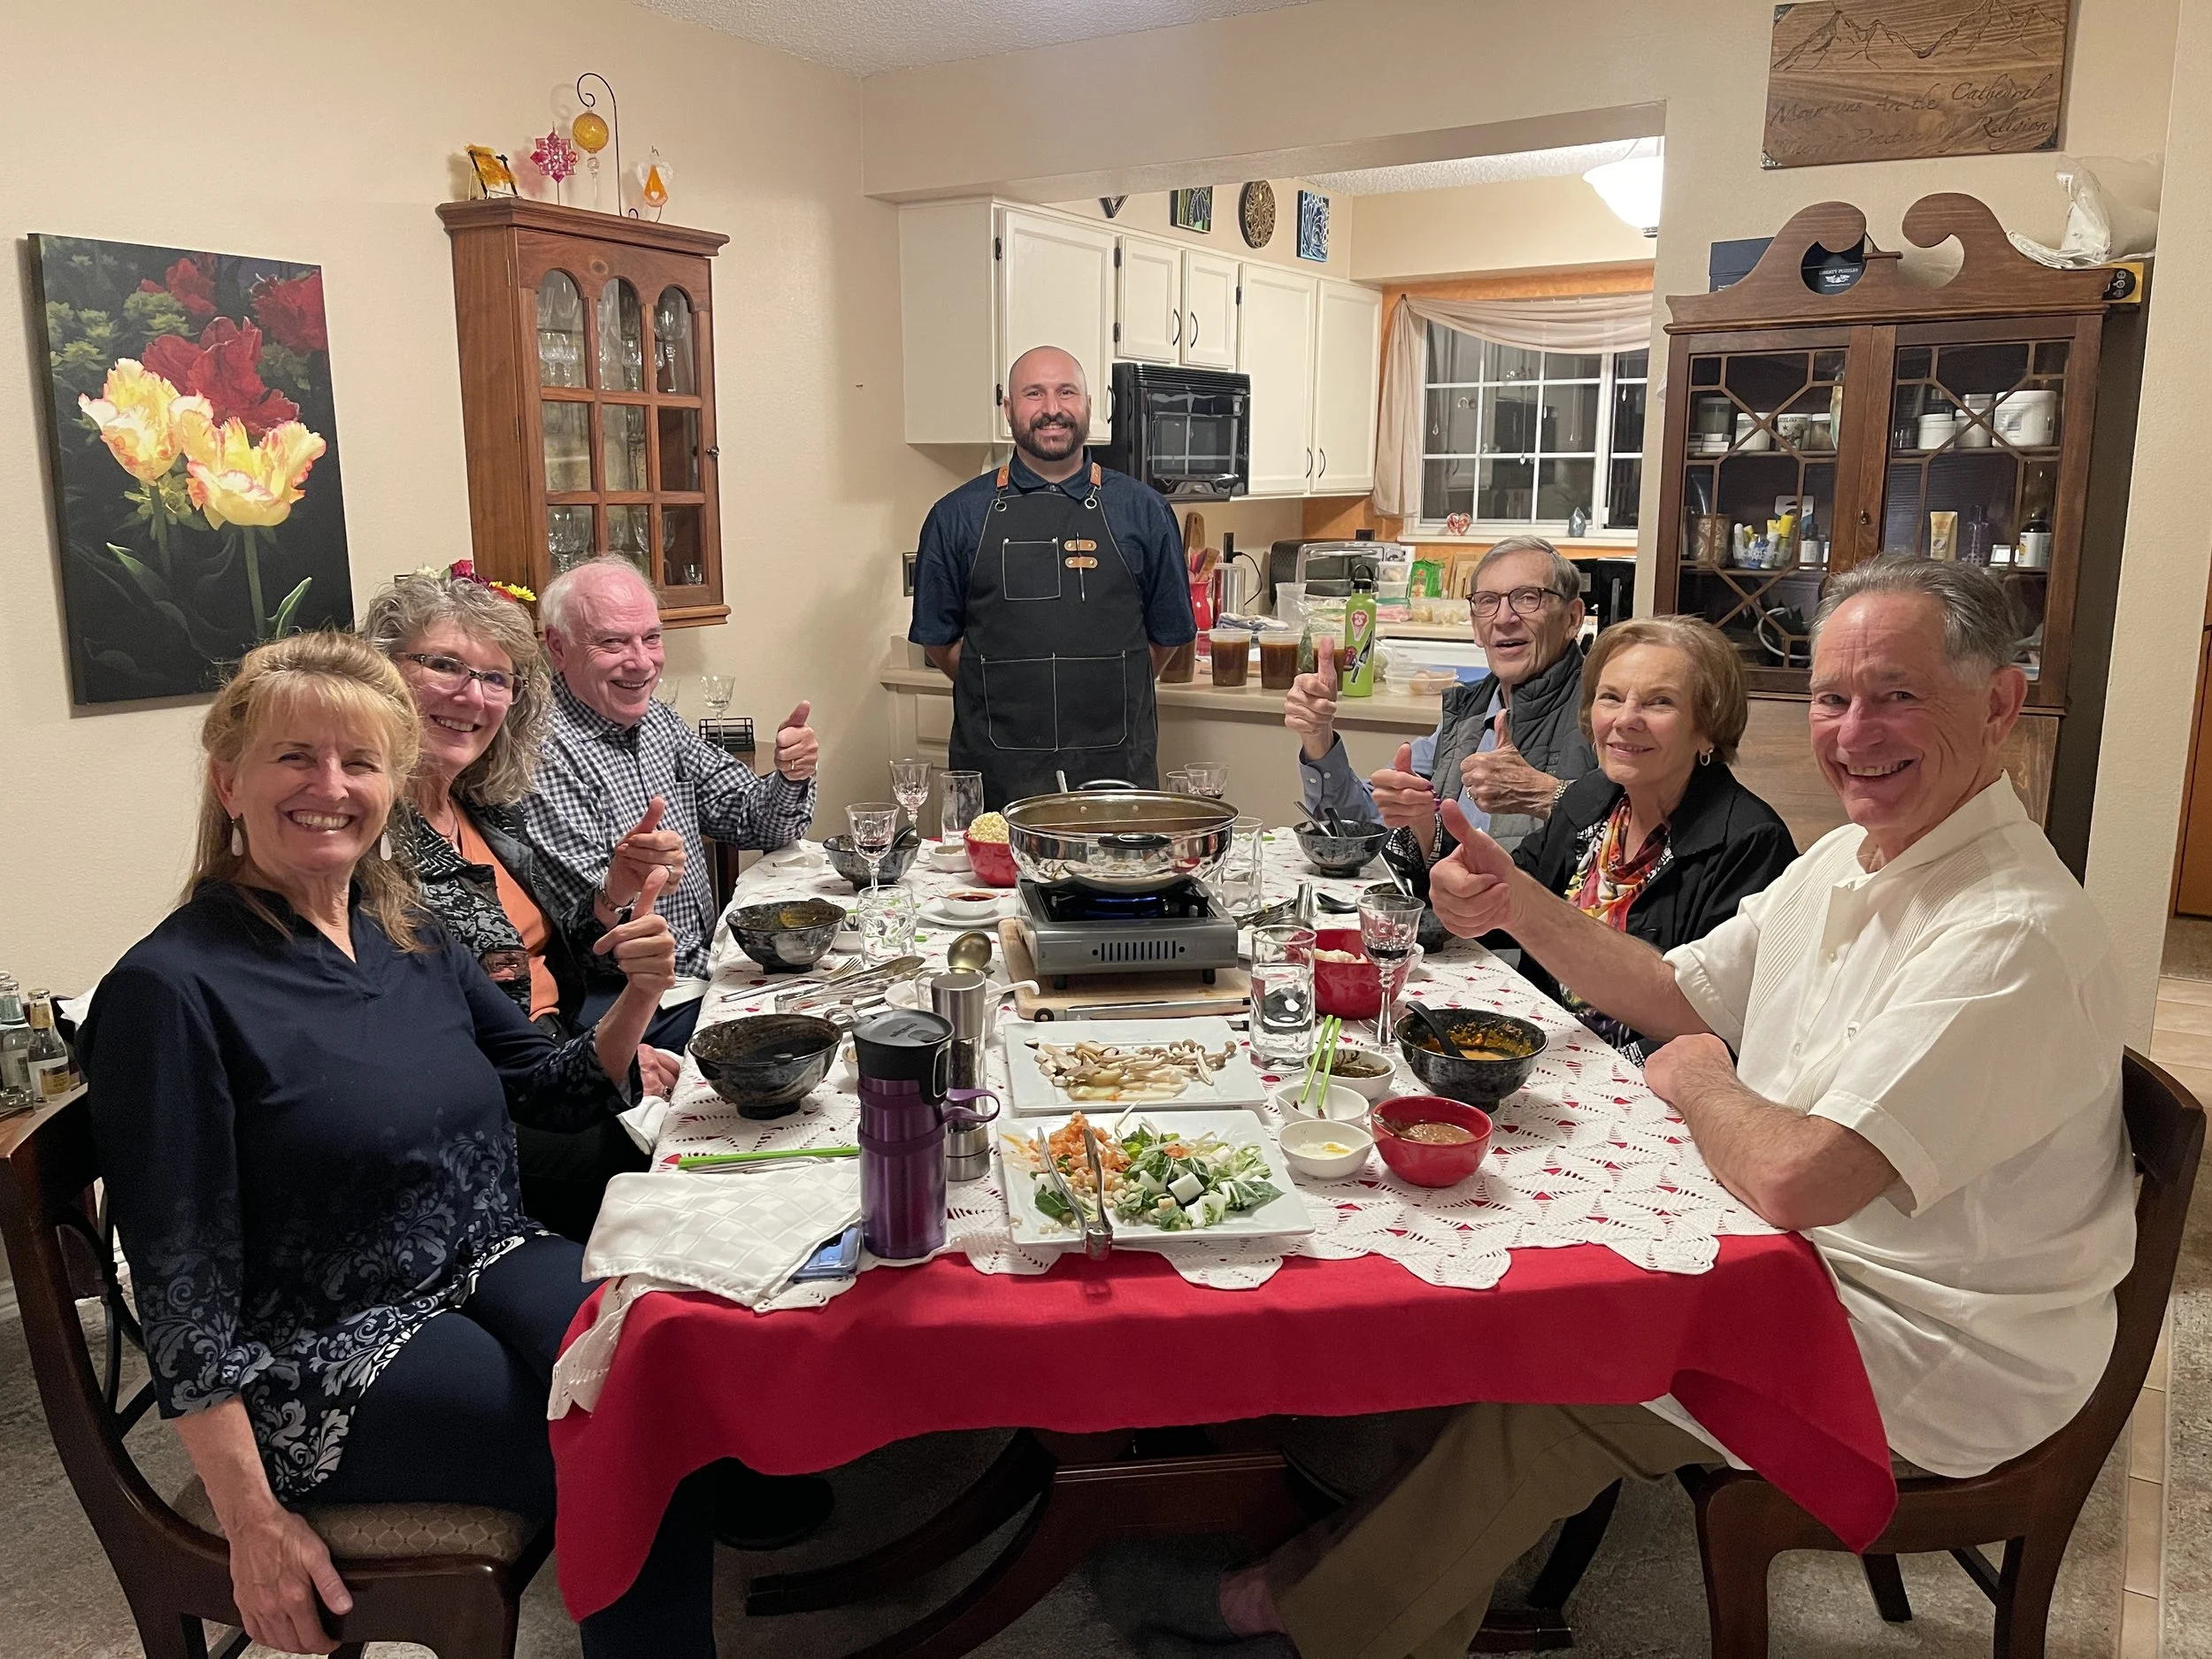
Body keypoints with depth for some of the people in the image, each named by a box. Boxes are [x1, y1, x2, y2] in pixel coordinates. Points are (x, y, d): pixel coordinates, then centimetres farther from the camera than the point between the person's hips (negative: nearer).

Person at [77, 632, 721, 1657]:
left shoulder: (407, 935, 6)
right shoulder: (169, 988, -13)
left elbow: (555, 1091, 15)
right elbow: (180, 1285, -13)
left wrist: (636, 1003, -6)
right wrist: (253, 1522, -13)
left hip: (490, 1269, 6)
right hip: (326, 1357, -6)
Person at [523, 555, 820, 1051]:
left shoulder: (658, 722, 10)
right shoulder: (546, 754, -16)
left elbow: (750, 821, 16)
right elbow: (581, 935, -17)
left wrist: (789, 777, -6)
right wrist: (622, 886, -40)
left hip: (703, 970, 8)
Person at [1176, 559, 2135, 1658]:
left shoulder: (2012, 937, -29)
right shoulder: (1847, 859, 3)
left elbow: (1794, 1179, -34)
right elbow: (1676, 996, 11)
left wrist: (1697, 1081, -12)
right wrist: (1519, 905, -4)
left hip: (1938, 1360, -8)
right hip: (1809, 1253, 9)